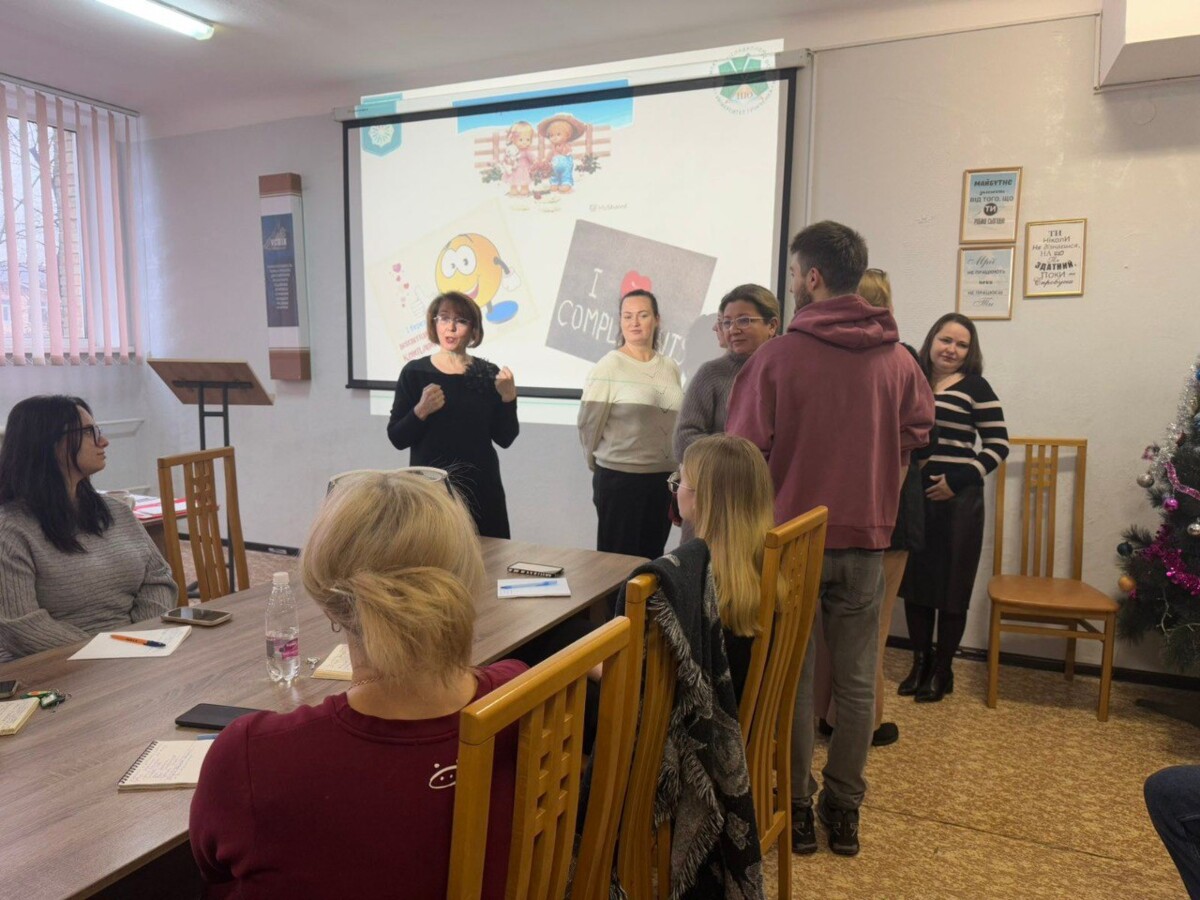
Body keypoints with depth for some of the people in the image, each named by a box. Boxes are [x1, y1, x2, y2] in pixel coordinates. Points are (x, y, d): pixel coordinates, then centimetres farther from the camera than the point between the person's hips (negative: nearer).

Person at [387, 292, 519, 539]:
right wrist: (420, 411, -19)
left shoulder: (488, 374, 2)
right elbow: (397, 439, -3)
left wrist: (508, 398, -11)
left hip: (481, 488, 2)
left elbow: (505, 439, 2)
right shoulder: (414, 372, -2)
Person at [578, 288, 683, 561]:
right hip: (620, 478, -5)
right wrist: (604, 464, 5)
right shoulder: (608, 367, -8)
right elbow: (588, 425, -5)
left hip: (664, 478, 5)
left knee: (652, 558, 13)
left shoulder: (670, 367, 8)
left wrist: (675, 475, 15)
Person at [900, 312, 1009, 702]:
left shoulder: (975, 387, -2)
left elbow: (998, 445, -3)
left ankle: (942, 670, 18)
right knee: (914, 581, 9)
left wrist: (959, 480, -13)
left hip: (957, 499, -4)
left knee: (951, 585, 4)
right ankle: (920, 663, 24)